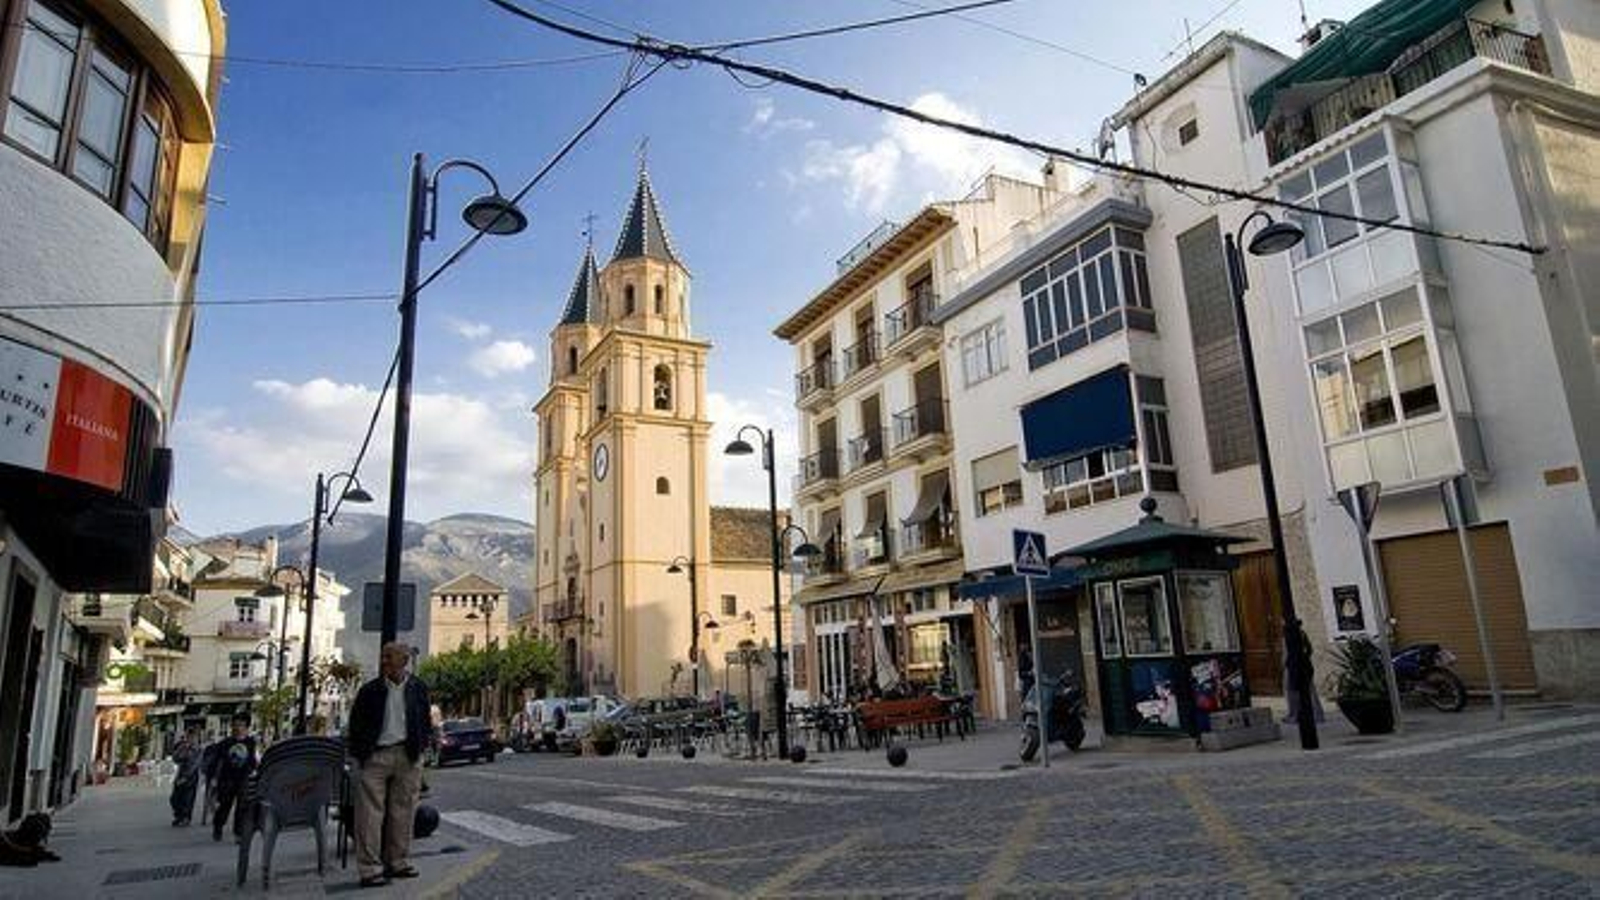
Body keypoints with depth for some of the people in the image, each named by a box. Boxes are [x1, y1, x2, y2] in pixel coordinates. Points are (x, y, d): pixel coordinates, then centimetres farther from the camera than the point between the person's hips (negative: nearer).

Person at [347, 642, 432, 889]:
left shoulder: (417, 689, 4)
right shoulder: (370, 690, -2)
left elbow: (425, 721, 12)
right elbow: (356, 725, 3)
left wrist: (419, 747, 3)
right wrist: (360, 754, -3)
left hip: (407, 756, 2)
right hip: (376, 755, -2)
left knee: (403, 812, 9)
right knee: (370, 813, -2)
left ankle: (398, 862, 21)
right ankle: (370, 869, 5)